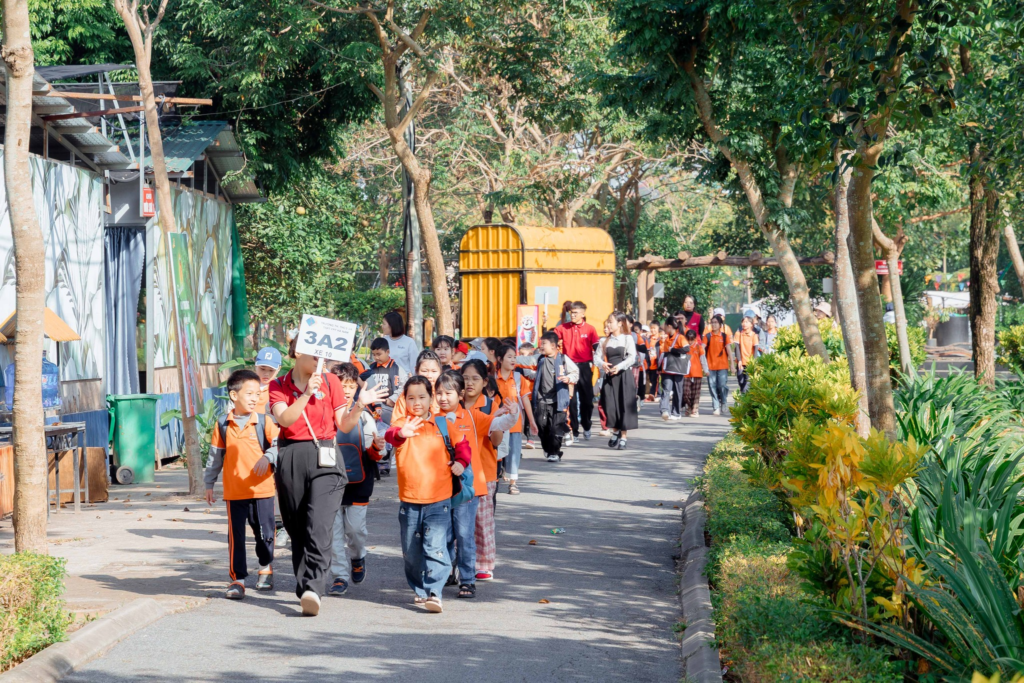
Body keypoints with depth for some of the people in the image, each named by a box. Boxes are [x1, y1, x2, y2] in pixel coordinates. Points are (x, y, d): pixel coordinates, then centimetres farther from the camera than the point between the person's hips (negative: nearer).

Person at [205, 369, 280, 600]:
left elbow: (279, 444, -8)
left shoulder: (264, 422, -1)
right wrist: (209, 484, 14)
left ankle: (266, 568, 34)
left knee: (264, 532, 9)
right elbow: (215, 456, 12)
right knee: (235, 537, 0)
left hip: (262, 489, -1)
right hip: (234, 492, 1)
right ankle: (237, 579, 6)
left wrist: (268, 457, -28)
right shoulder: (222, 425, 4)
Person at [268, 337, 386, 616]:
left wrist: (359, 405, -9)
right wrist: (307, 394, -19)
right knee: (297, 528, 6)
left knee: (319, 526, -16)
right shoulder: (279, 386, 8)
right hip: (291, 459, 1)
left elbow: (344, 425, 7)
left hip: (324, 457, -1)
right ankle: (305, 587, 15)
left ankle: (313, 588, -26)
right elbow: (284, 418, -10)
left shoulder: (330, 383, 8)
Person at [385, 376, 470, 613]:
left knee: (435, 547, -13)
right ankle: (419, 590, 27)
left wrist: (461, 461, 2)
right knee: (411, 551, 11)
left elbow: (462, 443, 20)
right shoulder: (403, 424, -2)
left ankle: (434, 592, -14)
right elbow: (391, 435, -25)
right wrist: (401, 434, -48)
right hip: (409, 500, 1)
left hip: (438, 500, -1)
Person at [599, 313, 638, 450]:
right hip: (609, 376, 4)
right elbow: (601, 356, 8)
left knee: (624, 406, -2)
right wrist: (602, 364, -14)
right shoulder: (607, 340, 11)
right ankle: (615, 432, 23)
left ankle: (623, 437, 4)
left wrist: (619, 366, -21)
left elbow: (632, 357, -10)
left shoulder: (628, 338, -2)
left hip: (624, 375, -4)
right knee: (610, 405, 1)